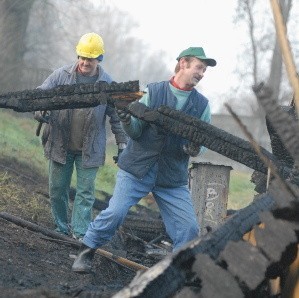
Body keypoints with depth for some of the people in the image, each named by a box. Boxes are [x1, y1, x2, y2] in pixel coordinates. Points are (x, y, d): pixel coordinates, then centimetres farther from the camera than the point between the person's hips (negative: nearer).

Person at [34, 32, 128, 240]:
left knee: (86, 192, -1)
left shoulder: (108, 84, -3)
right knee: (57, 189, 9)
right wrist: (38, 111, -27)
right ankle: (62, 229, 24)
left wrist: (122, 143, 0)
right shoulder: (62, 75, -4)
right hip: (60, 144, 1)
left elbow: (117, 116, 2)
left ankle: (80, 233, 3)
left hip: (90, 150, -1)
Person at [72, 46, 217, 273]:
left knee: (189, 228, -6)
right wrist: (127, 121, -23)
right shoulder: (153, 92, 0)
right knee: (115, 212, -13)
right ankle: (86, 252, 7)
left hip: (173, 178, 2)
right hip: (137, 169, -2)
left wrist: (194, 148, -18)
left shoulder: (202, 105, 7)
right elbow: (136, 132, 0)